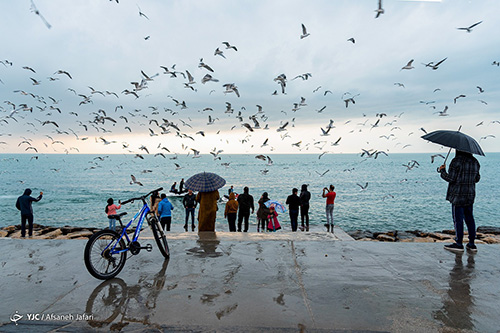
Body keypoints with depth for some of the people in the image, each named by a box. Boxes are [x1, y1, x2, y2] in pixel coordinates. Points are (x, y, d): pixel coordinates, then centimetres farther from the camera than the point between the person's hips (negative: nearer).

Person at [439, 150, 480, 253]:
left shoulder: (456, 161, -14)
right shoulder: (475, 162, 8)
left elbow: (451, 179, -15)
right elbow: (477, 179, 14)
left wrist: (442, 171, 0)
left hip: (458, 195, -7)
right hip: (470, 195, 7)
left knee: (458, 219, 0)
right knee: (469, 218, 13)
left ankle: (459, 244, 6)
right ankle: (472, 244, 18)